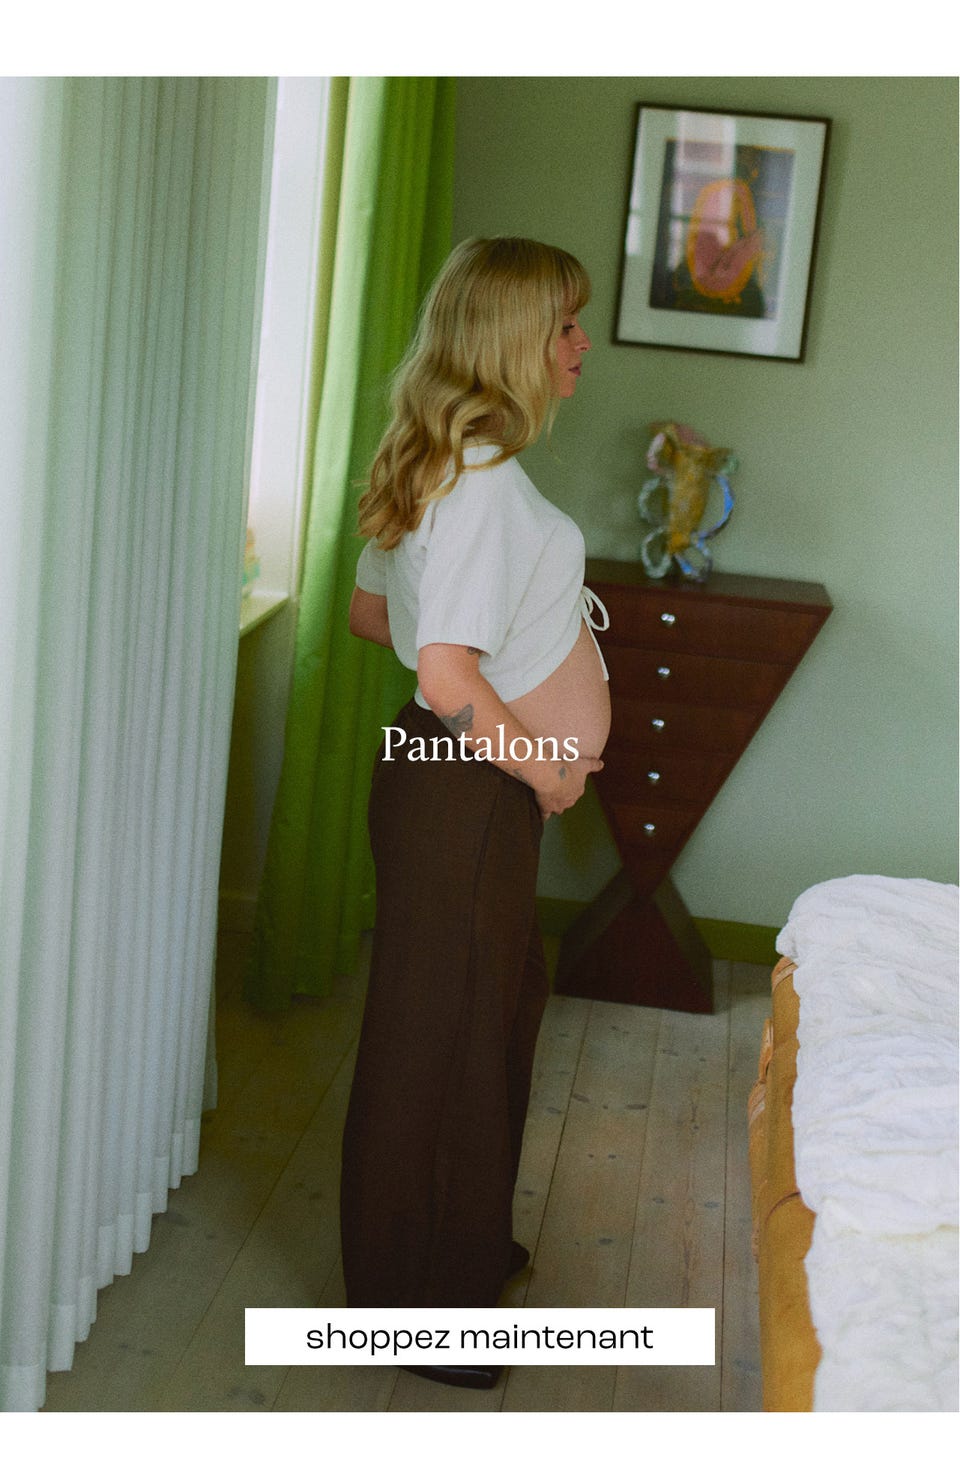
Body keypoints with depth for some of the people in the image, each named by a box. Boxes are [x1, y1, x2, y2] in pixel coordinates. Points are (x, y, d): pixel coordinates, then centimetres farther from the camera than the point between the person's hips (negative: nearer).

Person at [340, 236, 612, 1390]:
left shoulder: (441, 464, 9)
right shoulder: (486, 483, -23)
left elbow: (371, 610, 17)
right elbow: (449, 679, -29)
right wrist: (543, 770, -15)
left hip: (474, 783, 11)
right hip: (465, 790, -11)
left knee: (504, 1001, 24)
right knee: (439, 1036, 4)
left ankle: (468, 1237, 43)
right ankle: (411, 1303, 23)